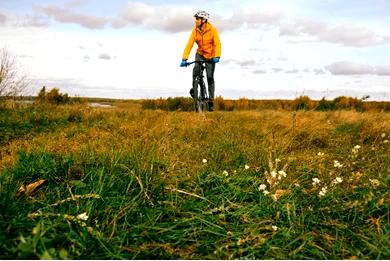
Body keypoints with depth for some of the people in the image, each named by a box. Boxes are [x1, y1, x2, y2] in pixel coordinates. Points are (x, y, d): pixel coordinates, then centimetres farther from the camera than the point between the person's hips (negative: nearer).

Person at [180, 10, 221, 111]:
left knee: (210, 78, -4)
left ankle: (211, 101, 7)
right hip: (200, 54, 2)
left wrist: (217, 57, -39)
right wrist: (184, 59, -26)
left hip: (210, 56, -2)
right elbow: (189, 44, -16)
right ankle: (194, 89, -4)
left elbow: (217, 44, -23)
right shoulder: (195, 30, -10)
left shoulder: (212, 30, -17)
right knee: (196, 70, -27)